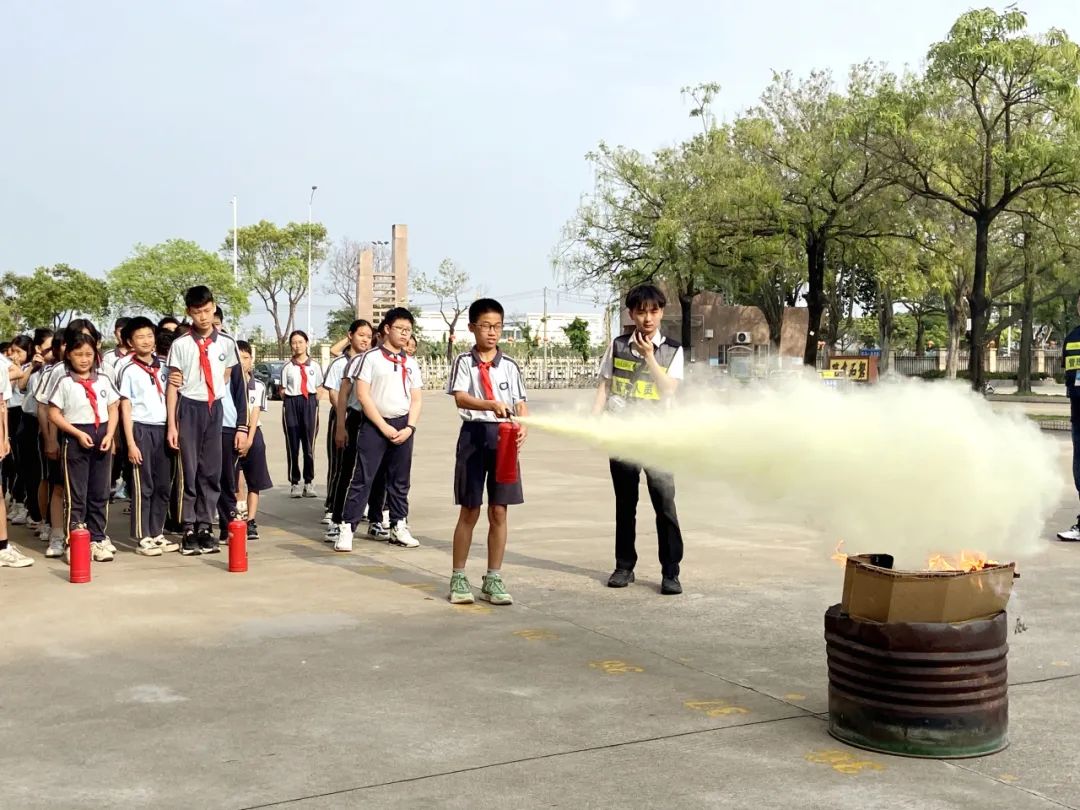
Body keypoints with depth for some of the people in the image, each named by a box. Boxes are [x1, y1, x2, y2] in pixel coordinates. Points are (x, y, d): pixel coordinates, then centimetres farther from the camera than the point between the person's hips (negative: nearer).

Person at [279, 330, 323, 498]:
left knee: (309, 445, 1)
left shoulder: (315, 366, 6)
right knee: (292, 445, 2)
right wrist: (289, 401, -6)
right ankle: (294, 482, 11)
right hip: (291, 404, 0)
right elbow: (283, 390, 7)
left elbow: (319, 389, 9)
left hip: (310, 404, 0)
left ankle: (309, 482, 11)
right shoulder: (287, 367, 5)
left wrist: (314, 401, -2)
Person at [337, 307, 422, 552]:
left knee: (400, 480, 10)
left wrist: (409, 427, -5)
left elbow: (417, 399, 11)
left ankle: (399, 527, 18)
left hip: (403, 426, 5)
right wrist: (384, 427, -12)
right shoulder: (371, 358, -3)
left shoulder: (411, 363, 12)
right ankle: (346, 529, -4)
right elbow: (363, 396, -9)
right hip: (374, 425, -5)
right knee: (362, 479, -6)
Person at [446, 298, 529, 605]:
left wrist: (522, 426, -17)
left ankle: (493, 579, 15)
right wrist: (491, 405, -31)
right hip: (474, 434, -3)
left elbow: (521, 404, 5)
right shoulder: (464, 362, 1)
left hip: (503, 437, 3)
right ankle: (458, 578, 16)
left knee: (499, 512, 5)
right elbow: (460, 397, -14)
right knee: (469, 512, 4)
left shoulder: (510, 366, 9)